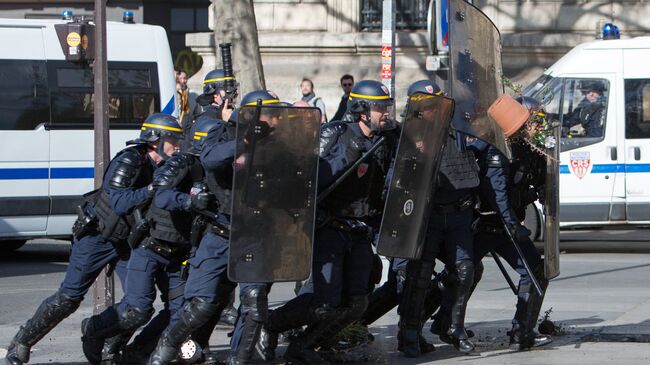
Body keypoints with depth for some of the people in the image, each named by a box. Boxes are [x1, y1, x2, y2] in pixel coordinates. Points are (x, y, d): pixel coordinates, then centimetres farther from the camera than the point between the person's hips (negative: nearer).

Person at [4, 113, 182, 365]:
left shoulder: (164, 168, -1)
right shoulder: (129, 161, -23)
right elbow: (119, 203, -34)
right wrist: (153, 189, -40)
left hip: (126, 240, 7)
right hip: (96, 236, -7)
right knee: (68, 297, -5)